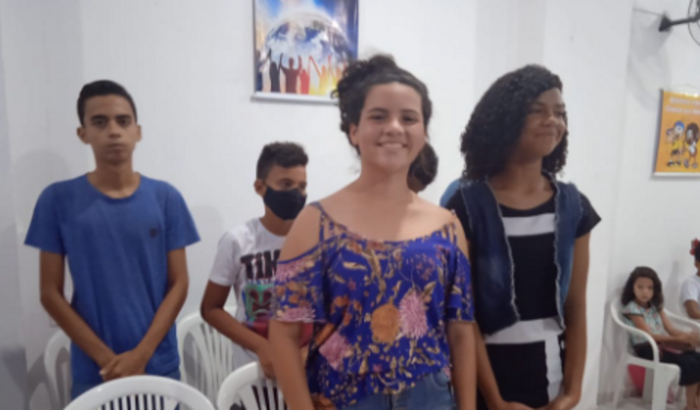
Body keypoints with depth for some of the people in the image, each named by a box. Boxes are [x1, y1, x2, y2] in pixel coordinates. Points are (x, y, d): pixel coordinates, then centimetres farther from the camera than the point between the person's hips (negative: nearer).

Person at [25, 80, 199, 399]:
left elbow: (178, 284, -3)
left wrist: (140, 355, -11)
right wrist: (107, 358, -9)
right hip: (93, 371, 0)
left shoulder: (165, 198, -3)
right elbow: (50, 294, -2)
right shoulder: (58, 200, -4)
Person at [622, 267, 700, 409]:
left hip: (664, 344, 7)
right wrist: (681, 339, -21)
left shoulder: (656, 306, 14)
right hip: (647, 348, -7)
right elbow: (650, 335, -16)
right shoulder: (632, 309, -9)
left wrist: (688, 336, -16)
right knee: (688, 364, -22)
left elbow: (671, 330, 7)